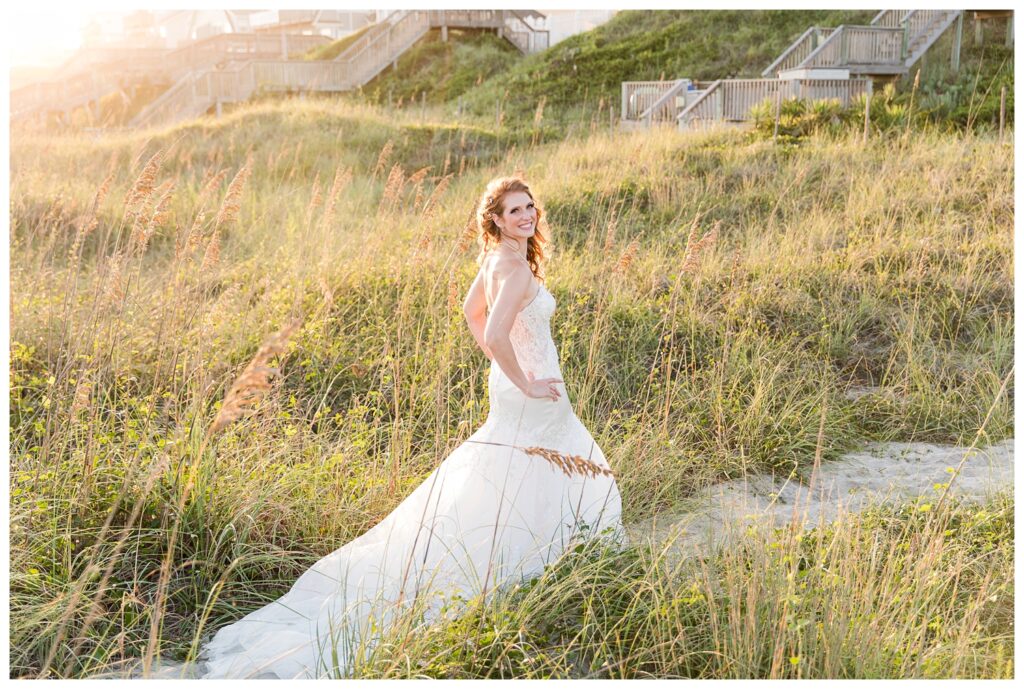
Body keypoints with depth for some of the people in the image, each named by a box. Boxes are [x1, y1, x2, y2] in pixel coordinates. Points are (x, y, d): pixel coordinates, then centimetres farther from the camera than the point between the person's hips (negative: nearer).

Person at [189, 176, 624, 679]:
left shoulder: (497, 258, 6)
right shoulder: (514, 268, -23)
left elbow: (471, 311, 21)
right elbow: (496, 336, -35)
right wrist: (525, 383, -21)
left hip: (512, 388, 10)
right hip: (529, 403, -10)